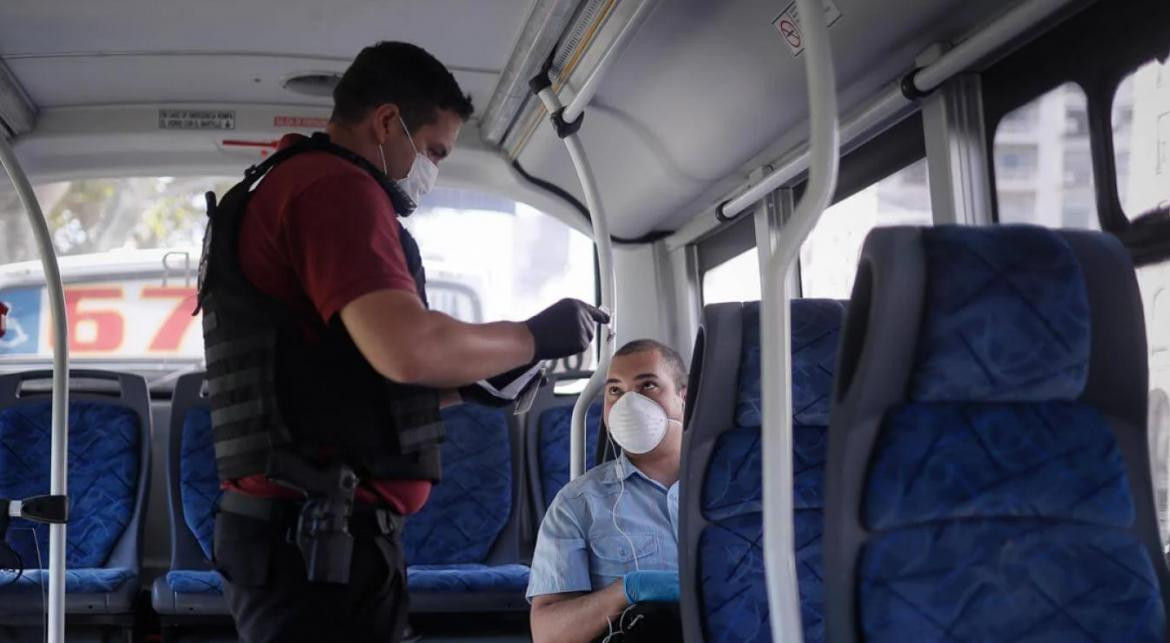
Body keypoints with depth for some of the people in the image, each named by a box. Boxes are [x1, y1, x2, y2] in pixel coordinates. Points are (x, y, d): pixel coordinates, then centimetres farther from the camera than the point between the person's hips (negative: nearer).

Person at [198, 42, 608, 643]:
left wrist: (469, 383, 20)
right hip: (322, 543, -11)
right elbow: (408, 346, -27)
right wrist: (534, 337, -11)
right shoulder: (335, 186, -12)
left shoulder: (286, 188, 21)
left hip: (299, 536, 11)